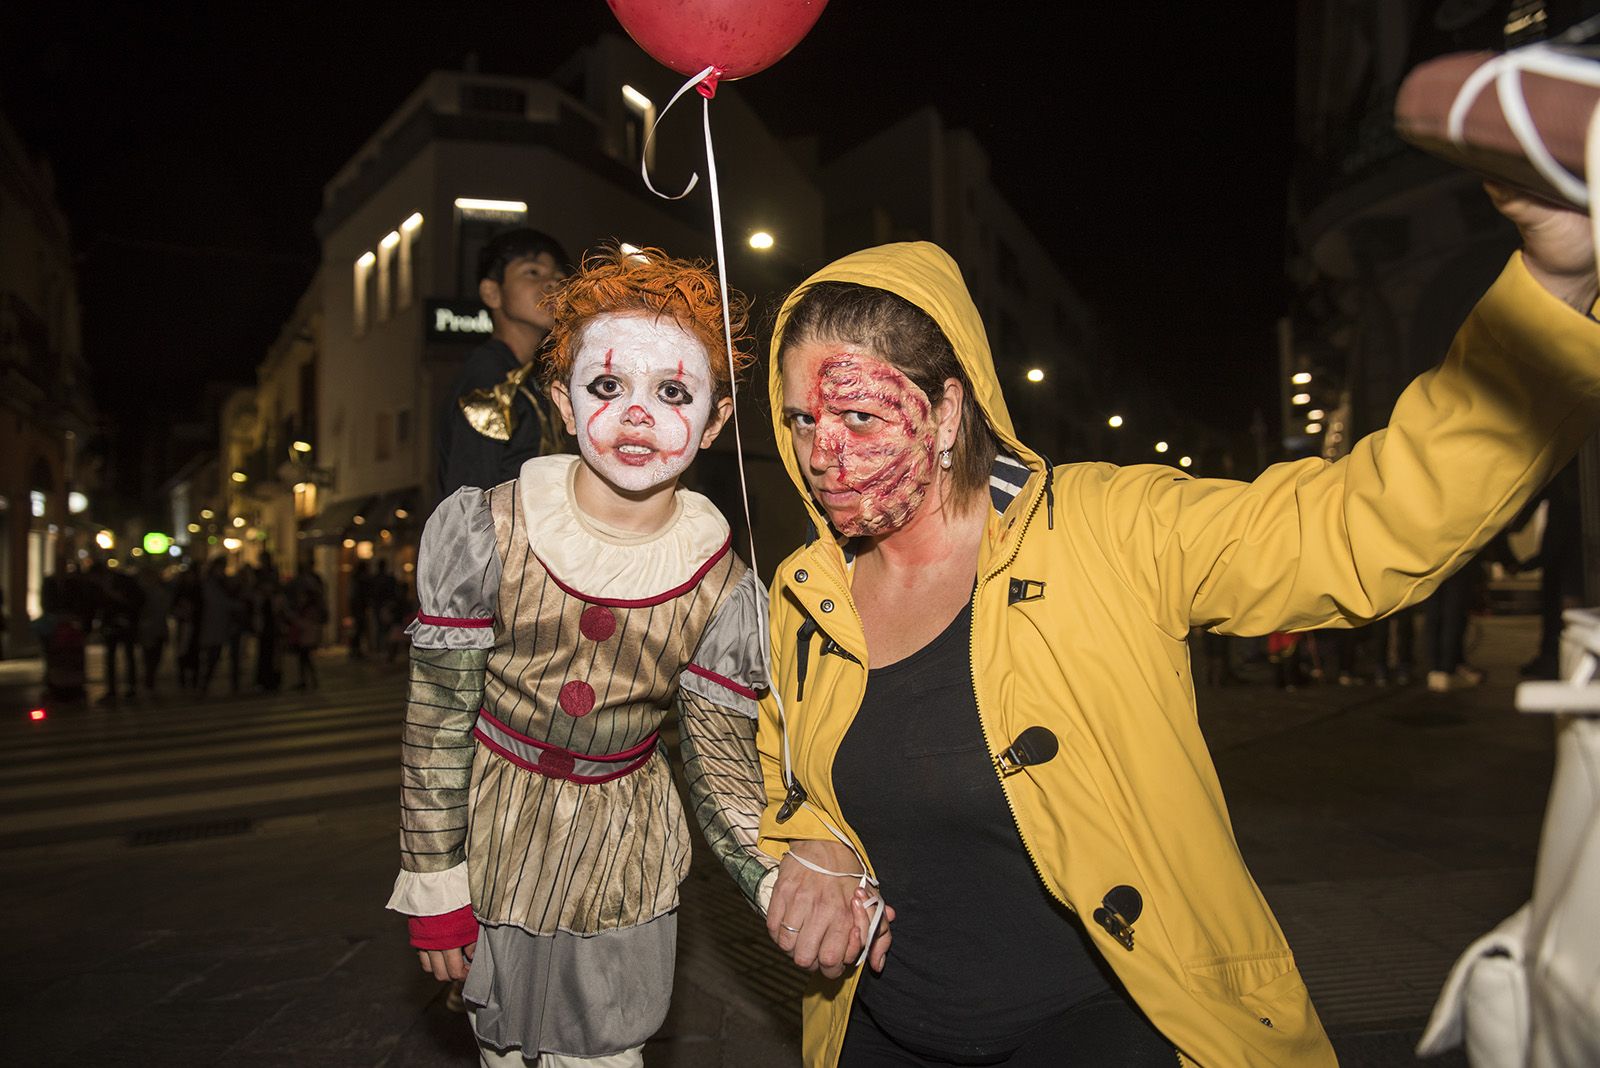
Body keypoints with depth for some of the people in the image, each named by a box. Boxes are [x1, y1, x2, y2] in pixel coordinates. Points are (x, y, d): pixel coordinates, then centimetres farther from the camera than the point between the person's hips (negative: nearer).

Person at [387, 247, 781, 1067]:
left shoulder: (725, 591, -16)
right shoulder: (480, 532, -18)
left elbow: (723, 781, -11)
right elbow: (437, 724, -11)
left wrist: (787, 883, -28)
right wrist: (433, 886, -8)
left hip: (620, 857, 0)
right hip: (488, 830, 0)